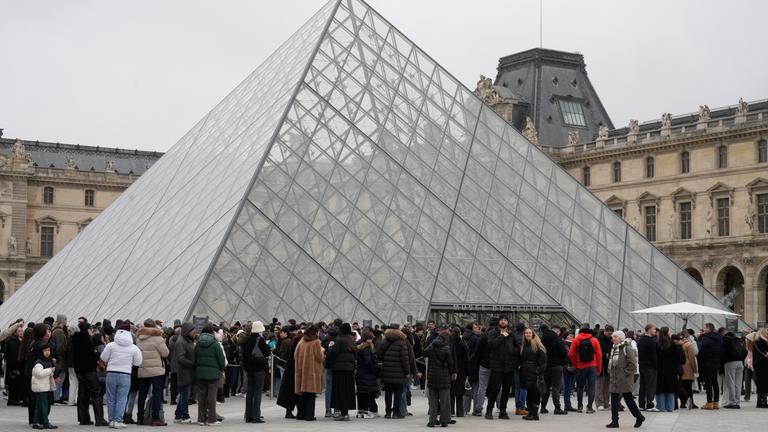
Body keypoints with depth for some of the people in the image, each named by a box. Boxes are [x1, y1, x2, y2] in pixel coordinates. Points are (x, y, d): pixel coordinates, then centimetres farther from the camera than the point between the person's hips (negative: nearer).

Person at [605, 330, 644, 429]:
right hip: (614, 379, 8)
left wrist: (625, 372, -14)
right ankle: (615, 421, 11)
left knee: (628, 399, -1)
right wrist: (610, 372, 13)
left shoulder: (627, 348, -12)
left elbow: (632, 364, -17)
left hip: (624, 379, -8)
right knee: (614, 400, 6)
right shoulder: (614, 348, 13)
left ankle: (639, 417, 15)